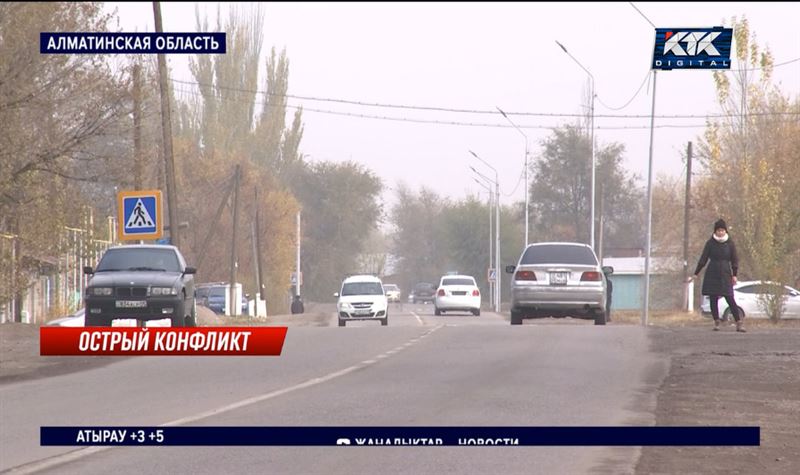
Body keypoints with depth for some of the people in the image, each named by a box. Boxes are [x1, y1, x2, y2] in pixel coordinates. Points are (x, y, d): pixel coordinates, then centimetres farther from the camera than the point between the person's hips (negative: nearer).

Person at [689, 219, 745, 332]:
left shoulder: (730, 243, 1)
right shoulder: (710, 243, 2)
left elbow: (734, 260, 5)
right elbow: (703, 259, 4)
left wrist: (734, 275, -3)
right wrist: (696, 274, 2)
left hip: (725, 274, -1)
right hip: (712, 274, 1)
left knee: (730, 299, -7)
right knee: (713, 299, 0)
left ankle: (739, 323, -7)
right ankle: (716, 322, 7)